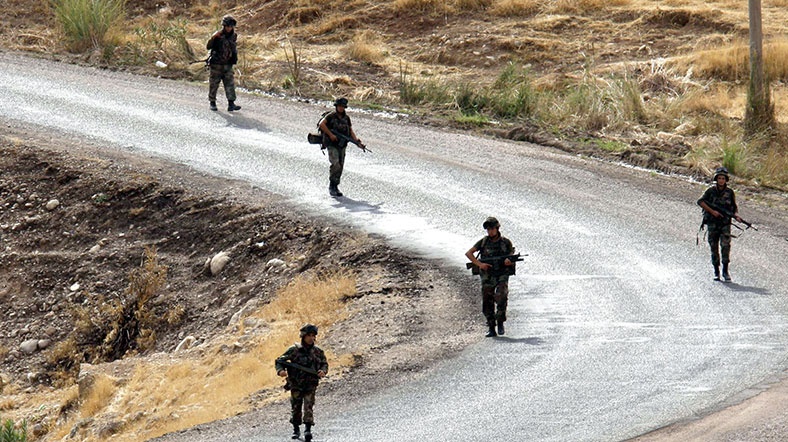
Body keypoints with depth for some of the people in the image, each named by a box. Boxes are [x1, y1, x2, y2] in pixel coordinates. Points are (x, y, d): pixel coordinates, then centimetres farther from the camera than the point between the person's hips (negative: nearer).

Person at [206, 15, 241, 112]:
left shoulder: (233, 36, 4)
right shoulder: (218, 35, -11)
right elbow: (208, 46, -18)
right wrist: (213, 37, -32)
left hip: (227, 65, 4)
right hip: (216, 64, -4)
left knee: (230, 84, -5)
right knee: (214, 84, 4)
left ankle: (231, 104, -8)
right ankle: (212, 103, 16)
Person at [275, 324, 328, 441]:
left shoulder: (318, 352, 1)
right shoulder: (294, 350, -6)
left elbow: (324, 364, 16)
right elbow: (279, 361, -3)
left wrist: (323, 371, -7)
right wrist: (280, 370, -24)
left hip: (310, 386, 0)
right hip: (296, 386, 0)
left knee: (308, 407, -13)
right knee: (295, 408, 8)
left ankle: (308, 430, -16)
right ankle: (296, 429, 24)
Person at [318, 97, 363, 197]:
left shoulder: (346, 118, 10)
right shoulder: (331, 116, -7)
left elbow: (350, 131, 12)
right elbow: (321, 124, -19)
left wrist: (357, 140, -3)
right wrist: (330, 134, -21)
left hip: (342, 145, 6)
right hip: (332, 145, -6)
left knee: (340, 167, 5)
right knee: (335, 165, -19)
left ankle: (335, 186, 16)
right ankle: (332, 187, -11)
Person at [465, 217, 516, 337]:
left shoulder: (506, 242, 2)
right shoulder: (483, 242, 2)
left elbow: (512, 261, 5)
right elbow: (468, 253, -1)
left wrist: (509, 261, -20)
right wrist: (479, 264, -13)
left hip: (502, 276, -2)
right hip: (488, 277, 2)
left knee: (501, 297, -24)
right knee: (487, 304, -1)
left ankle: (500, 322, -8)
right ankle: (491, 329, 10)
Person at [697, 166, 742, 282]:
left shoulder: (729, 192, 5)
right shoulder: (711, 191, 1)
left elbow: (734, 206, 13)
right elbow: (700, 201, -5)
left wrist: (736, 216, -8)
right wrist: (712, 211, -14)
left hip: (725, 224, 0)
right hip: (712, 223, 0)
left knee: (726, 245, -15)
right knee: (714, 247, 4)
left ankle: (725, 270, -11)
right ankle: (716, 272, 13)